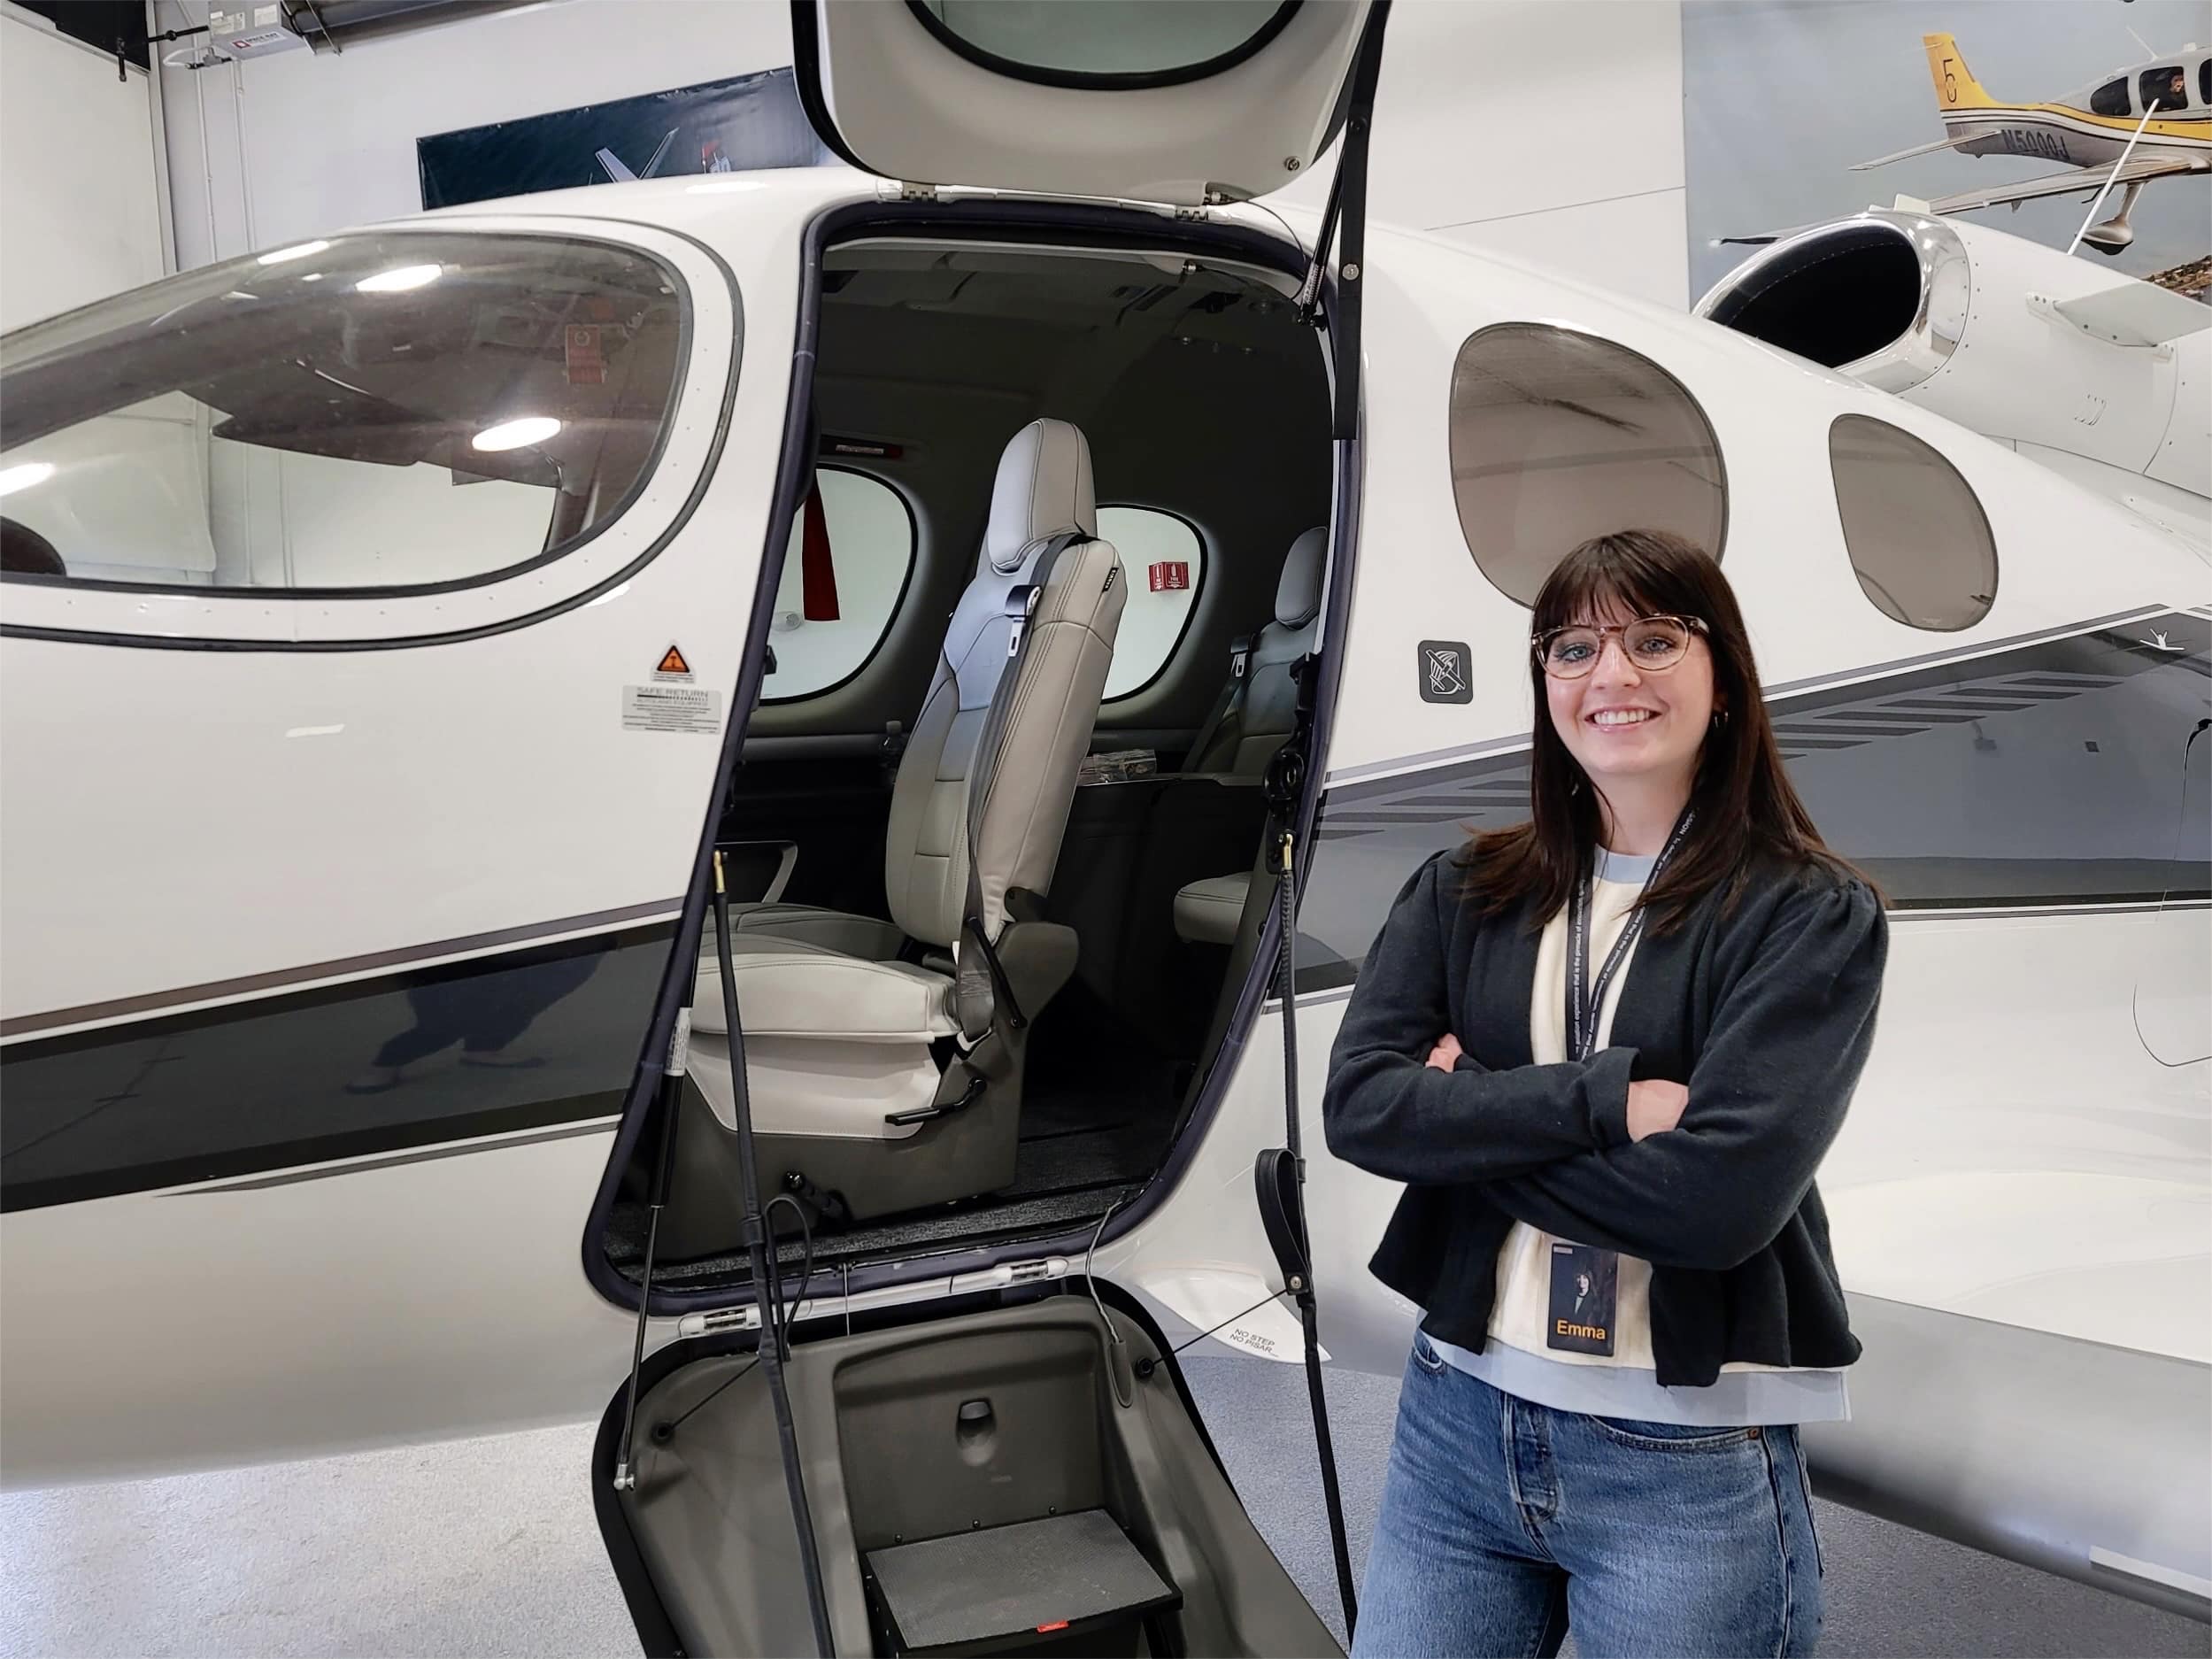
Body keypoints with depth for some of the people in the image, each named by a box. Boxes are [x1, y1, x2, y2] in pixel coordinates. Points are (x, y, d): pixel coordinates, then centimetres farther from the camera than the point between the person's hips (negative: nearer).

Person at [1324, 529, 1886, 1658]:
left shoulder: (1813, 916, -8)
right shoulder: (1465, 892, 3)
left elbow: (1720, 1197, -19)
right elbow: (1356, 1104, -9)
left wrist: (1465, 1118, -11)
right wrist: (1603, 1097, -18)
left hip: (1688, 1470, -3)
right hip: (1455, 1423, 3)